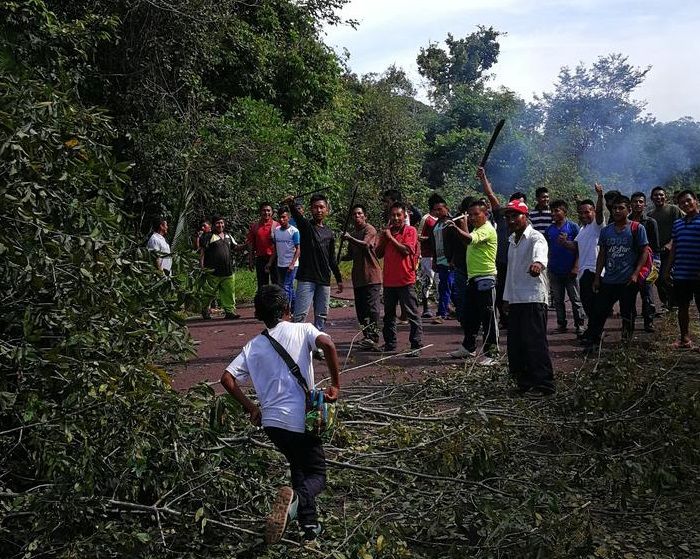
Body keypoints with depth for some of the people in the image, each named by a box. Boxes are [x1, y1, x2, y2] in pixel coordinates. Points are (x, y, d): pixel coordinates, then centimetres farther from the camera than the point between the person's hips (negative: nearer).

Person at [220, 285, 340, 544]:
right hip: (301, 419, -4)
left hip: (271, 421, 4)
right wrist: (336, 385, -13)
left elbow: (227, 378, 2)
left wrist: (250, 407, 11)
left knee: (298, 466, 28)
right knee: (317, 475, 10)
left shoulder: (253, 346, 9)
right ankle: (296, 498, -24)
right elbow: (327, 344, -21)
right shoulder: (302, 330, -1)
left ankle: (309, 525, 21)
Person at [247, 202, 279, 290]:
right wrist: (251, 260, 5)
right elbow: (250, 244, 9)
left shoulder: (276, 226, -1)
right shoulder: (254, 226, 7)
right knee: (262, 286, 9)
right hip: (260, 259, 3)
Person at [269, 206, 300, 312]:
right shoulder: (276, 231, 9)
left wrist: (292, 264, -18)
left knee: (286, 287, -11)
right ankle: (294, 309, 20)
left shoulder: (294, 231, -8)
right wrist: (270, 263, 8)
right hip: (280, 264, 6)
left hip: (291, 265, -6)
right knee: (290, 287, 12)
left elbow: (298, 249, -9)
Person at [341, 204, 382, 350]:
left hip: (371, 275, -8)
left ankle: (373, 338, -12)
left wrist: (349, 238, -24)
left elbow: (365, 245, -25)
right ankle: (367, 336, 18)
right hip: (358, 277, 8)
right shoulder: (353, 233, 19)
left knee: (372, 308, -11)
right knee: (360, 309, 9)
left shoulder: (369, 230, -6)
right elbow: (351, 255, 23)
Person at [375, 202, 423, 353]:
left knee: (412, 314, -4)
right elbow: (378, 254, 10)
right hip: (389, 280, 6)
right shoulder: (387, 232, 14)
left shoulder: (410, 231, -2)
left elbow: (406, 250, -16)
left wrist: (391, 237, -9)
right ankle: (390, 345, 20)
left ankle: (416, 345, -2)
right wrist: (384, 236, -1)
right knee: (389, 315, 12)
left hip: (406, 280, -6)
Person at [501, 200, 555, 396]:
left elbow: (540, 252, -33)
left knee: (535, 342, -9)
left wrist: (538, 263, -56)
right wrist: (506, 296, 23)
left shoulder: (535, 237, -9)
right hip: (515, 299, 8)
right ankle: (524, 382, 19)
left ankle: (543, 385, -2)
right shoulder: (512, 240, 17)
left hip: (534, 298, -8)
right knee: (515, 343, 8)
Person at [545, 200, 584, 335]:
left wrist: (576, 266, -11)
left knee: (576, 299, 1)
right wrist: (547, 266, 6)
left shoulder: (573, 227, -3)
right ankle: (561, 325, 16)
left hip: (570, 271, -4)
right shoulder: (549, 229, 8)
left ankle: (579, 325, 7)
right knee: (558, 300, 9)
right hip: (554, 270, 4)